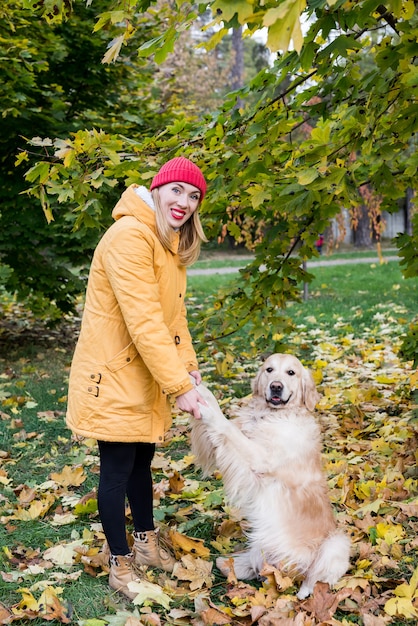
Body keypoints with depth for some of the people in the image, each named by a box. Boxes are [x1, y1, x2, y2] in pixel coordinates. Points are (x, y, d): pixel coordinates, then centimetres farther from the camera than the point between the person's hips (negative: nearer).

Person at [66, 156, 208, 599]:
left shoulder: (173, 242, 9)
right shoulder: (129, 236, -22)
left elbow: (173, 313, 9)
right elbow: (143, 320, -27)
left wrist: (188, 367, -3)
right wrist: (179, 386, -26)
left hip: (145, 373, 9)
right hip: (113, 373, -9)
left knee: (142, 459, 19)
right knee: (118, 467, 3)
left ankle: (146, 542, 35)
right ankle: (120, 563, 18)